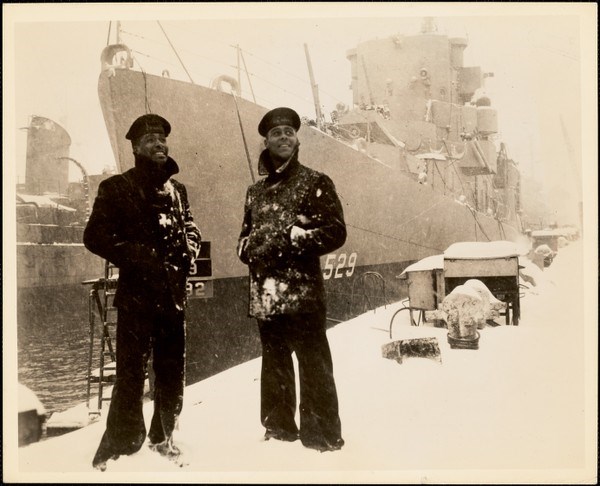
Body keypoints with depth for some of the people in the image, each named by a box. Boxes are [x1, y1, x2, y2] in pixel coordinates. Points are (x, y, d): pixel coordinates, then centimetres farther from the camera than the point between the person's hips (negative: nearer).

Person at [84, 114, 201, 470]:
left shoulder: (177, 189, 16)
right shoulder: (116, 188, 1)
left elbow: (191, 229, 23)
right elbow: (95, 236, -5)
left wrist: (189, 250, 0)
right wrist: (137, 257, -15)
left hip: (174, 292, 5)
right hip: (136, 293, -5)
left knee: (173, 370, 11)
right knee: (132, 371, -6)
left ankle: (164, 435, 27)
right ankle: (122, 444, 6)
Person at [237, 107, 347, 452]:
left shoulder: (315, 183, 1)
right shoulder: (256, 191, 17)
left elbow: (336, 231, -6)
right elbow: (246, 236, 25)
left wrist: (293, 238, -16)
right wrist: (249, 248, 3)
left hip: (303, 293, -6)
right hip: (265, 295, 6)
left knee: (313, 367, -5)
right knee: (274, 365, 15)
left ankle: (323, 437, 4)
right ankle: (279, 428, 27)